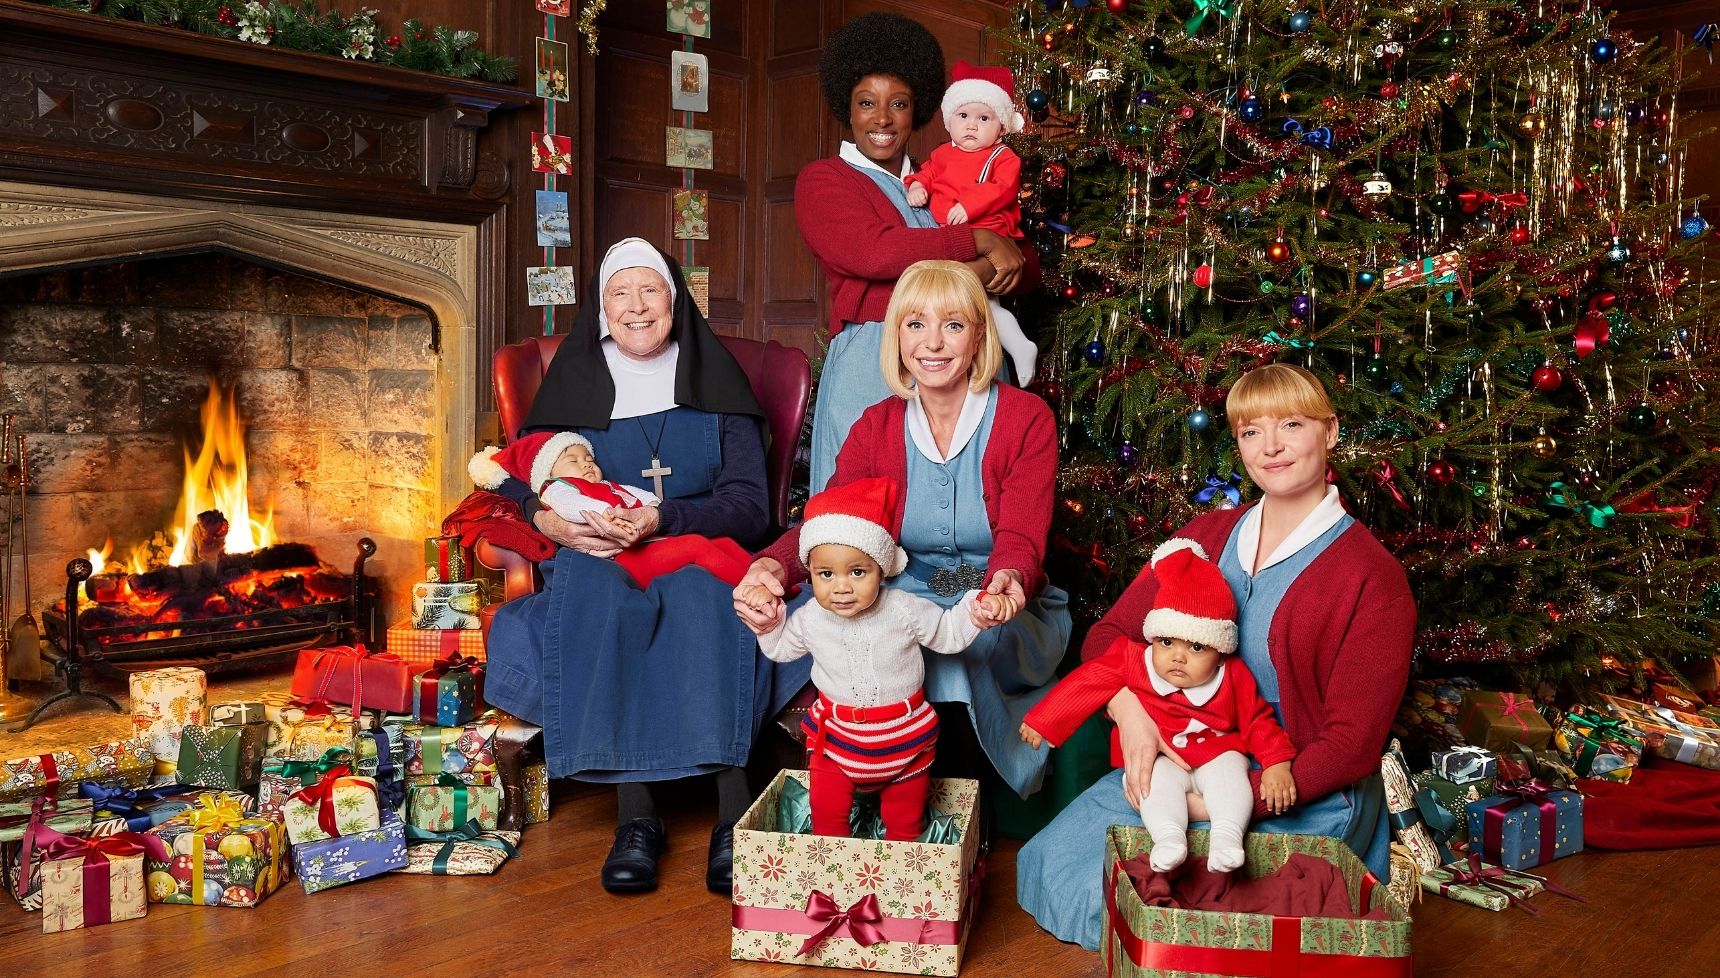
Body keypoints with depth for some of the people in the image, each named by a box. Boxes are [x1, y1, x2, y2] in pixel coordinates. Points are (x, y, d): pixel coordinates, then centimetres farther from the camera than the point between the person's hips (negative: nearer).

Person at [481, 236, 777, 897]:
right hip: (596, 562, 1)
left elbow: (749, 507, -4)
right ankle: (634, 811, -33)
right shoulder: (574, 384, 12)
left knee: (701, 597, -37)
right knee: (594, 594, -35)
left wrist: (663, 518, -21)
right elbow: (514, 476, 8)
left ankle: (732, 807, -36)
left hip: (695, 561, -1)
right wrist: (546, 518, -15)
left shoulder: (716, 384, 7)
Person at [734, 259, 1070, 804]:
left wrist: (1006, 581, -41)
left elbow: (1021, 536, -15)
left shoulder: (1026, 419, -5)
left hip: (1006, 616, -2)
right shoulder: (876, 427, 3)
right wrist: (770, 567, -35)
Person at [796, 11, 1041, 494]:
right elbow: (871, 251, -14)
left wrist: (983, 272, -10)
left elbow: (1027, 270, 14)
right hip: (873, 361, -4)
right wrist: (980, 241, -7)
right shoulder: (822, 179, 7)